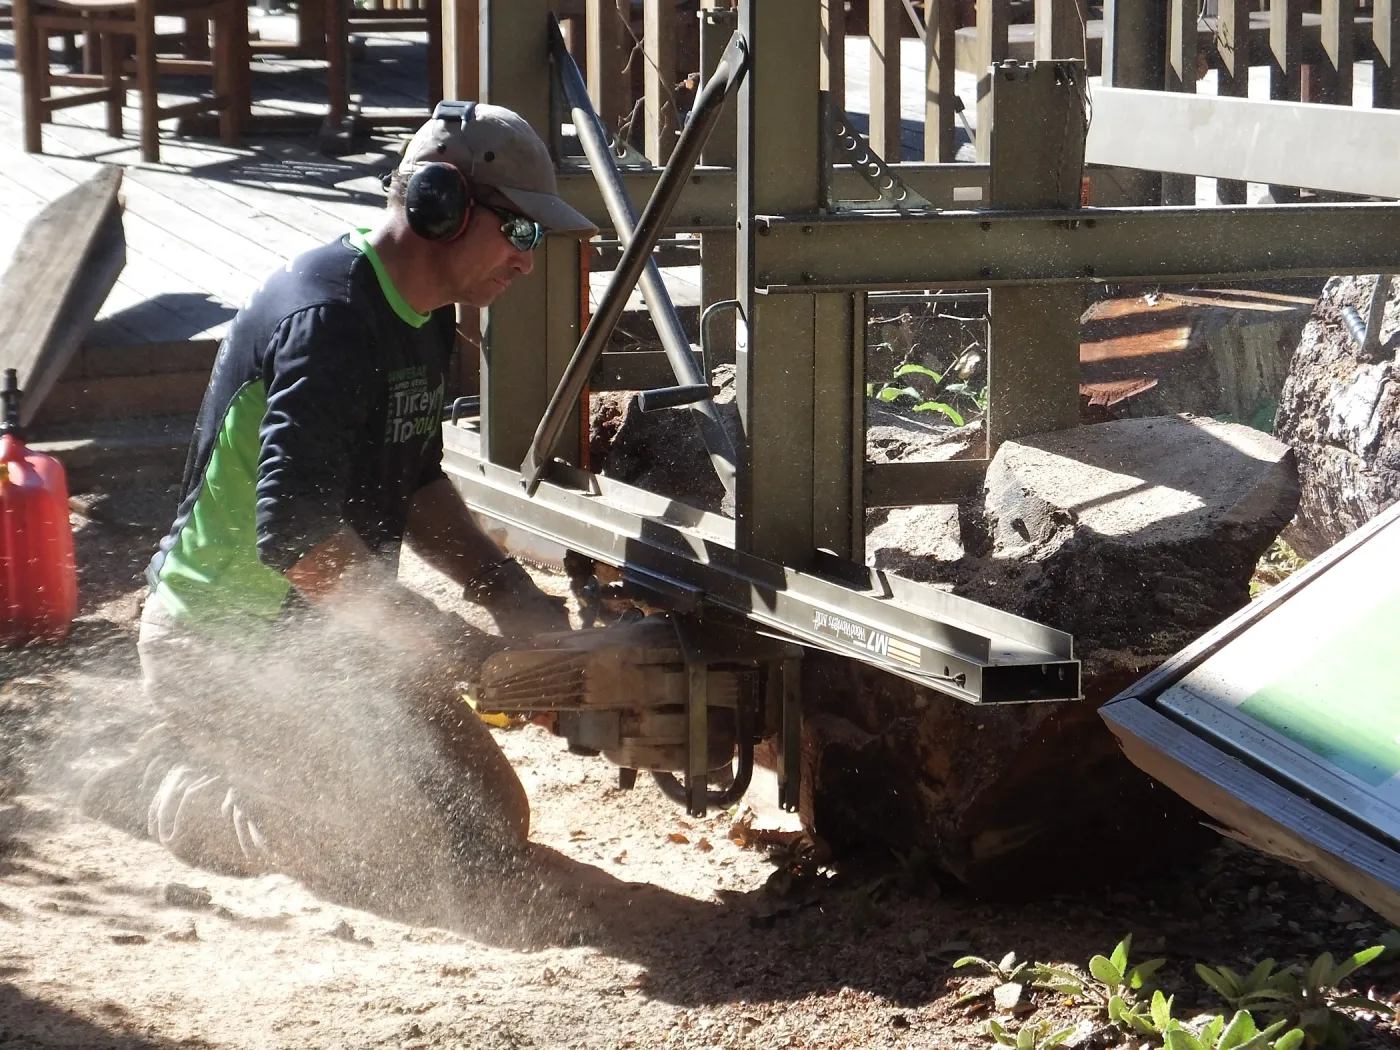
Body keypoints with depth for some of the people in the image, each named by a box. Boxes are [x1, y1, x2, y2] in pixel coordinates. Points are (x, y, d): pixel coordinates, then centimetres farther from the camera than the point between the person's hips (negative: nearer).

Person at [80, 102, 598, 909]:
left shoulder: (427, 320, 7)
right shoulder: (328, 319, -26)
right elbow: (294, 536, -32)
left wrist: (508, 592, 1)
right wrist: (445, 646, -26)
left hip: (333, 632, 10)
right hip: (227, 643, -10)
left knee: (493, 826, 5)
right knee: (371, 848, -20)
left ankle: (237, 762, 19)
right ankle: (164, 787, 4)